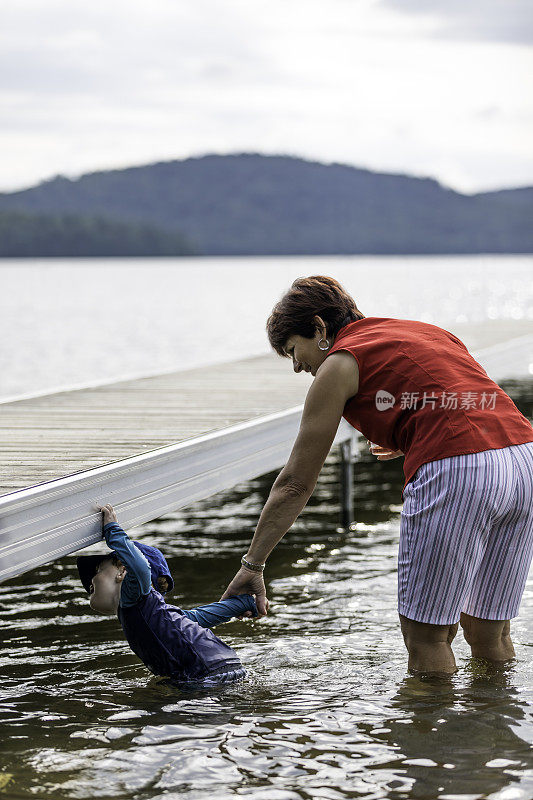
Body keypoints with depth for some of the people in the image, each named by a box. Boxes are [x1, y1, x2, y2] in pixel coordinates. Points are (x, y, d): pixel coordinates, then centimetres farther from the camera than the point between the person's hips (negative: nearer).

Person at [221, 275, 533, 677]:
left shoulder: (340, 363, 9)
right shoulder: (427, 331, 28)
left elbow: (296, 483, 12)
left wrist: (252, 565, 20)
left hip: (455, 474, -7)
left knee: (425, 634, 6)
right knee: (489, 633, 18)